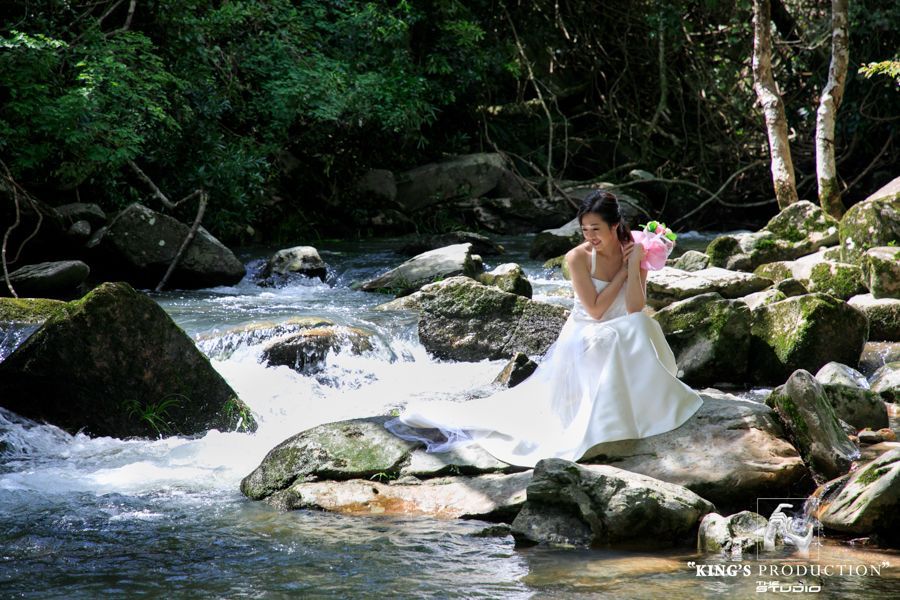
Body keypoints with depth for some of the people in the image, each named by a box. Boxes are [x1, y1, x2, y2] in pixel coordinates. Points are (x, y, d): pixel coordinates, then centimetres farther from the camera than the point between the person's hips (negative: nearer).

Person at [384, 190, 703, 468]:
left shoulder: (634, 255, -3)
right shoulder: (578, 258, -13)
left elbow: (635, 310, -13)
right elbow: (595, 310, -18)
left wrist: (634, 266, -22)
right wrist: (623, 271, -16)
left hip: (623, 341, 3)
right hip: (585, 339, -3)